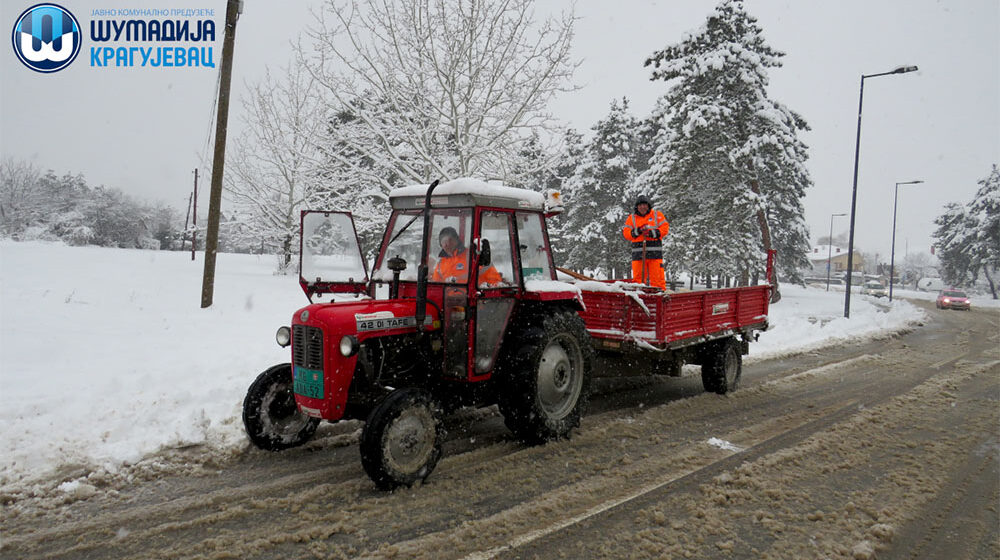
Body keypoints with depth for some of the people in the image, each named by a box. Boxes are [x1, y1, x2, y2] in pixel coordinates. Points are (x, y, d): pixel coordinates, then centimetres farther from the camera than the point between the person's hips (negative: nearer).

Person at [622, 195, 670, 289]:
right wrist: (638, 231, -11)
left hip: (655, 253, -1)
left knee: (657, 276, -5)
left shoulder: (657, 215, 11)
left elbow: (665, 228, 4)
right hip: (638, 253, 1)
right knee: (638, 277, 1)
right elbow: (625, 233, 5)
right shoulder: (631, 218, 13)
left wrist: (653, 233, -11)